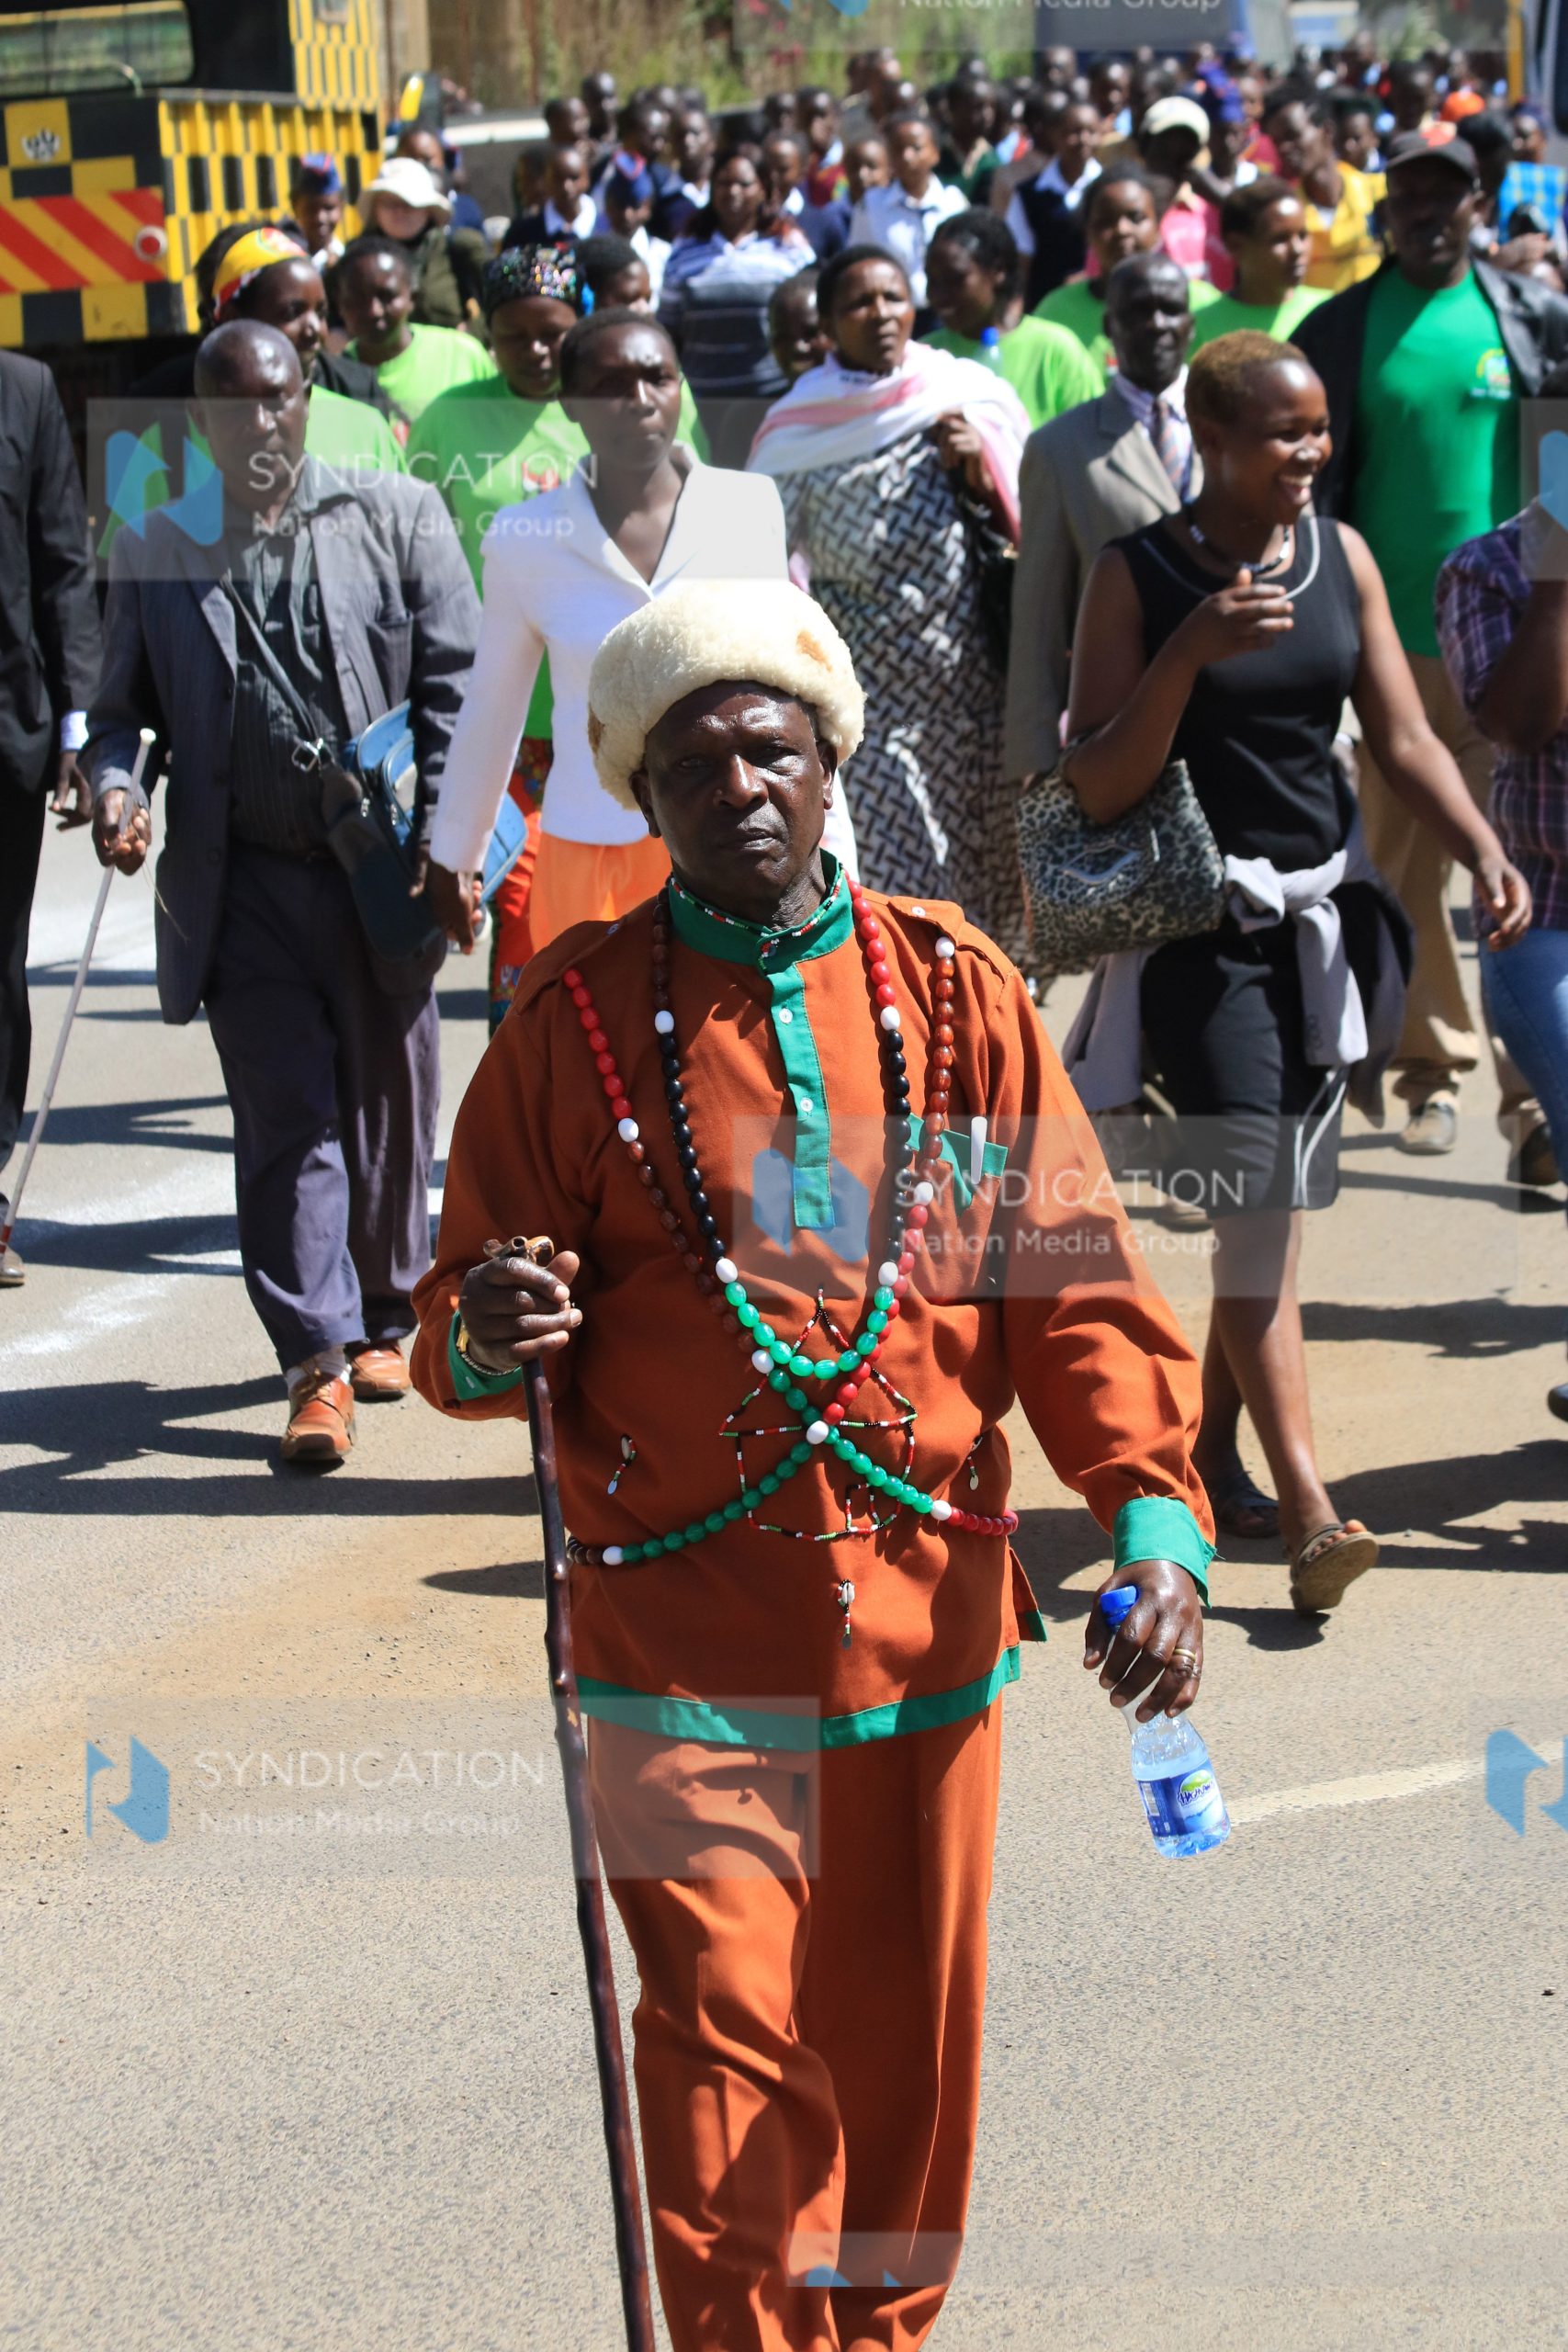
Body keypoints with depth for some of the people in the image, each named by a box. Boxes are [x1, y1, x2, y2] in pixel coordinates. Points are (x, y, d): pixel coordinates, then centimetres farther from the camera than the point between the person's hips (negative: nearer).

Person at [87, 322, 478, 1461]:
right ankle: (318, 1363, -2)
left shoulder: (397, 514, 3)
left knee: (389, 1111, 11)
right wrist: (116, 787, -10)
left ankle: (383, 1321, 29)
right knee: (286, 1121, -4)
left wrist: (440, 845, -8)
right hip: (245, 885, 0)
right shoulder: (154, 551, 6)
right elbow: (122, 706, 13)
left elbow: (457, 682, 1)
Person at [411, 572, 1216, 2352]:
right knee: (725, 2041, -10)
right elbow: (457, 1314, 5)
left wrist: (1154, 1517, -13)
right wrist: (486, 1339, -20)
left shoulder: (953, 989, 4)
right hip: (686, 1636, -2)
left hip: (929, 1621, 2)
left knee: (906, 2055, 12)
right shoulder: (577, 1017, 1)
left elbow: (1073, 1274, 0)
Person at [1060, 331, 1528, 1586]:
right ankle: (1312, 1514, -14)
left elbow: (1406, 738, 6)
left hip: (1327, 914, 5)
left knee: (1278, 1208, 9)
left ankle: (1213, 1448, 27)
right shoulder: (1138, 576, -8)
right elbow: (1100, 787, -12)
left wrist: (1486, 850, -10)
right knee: (1257, 1210, -12)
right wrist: (1191, 651, -24)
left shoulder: (1342, 554, 5)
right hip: (1202, 926, -5)